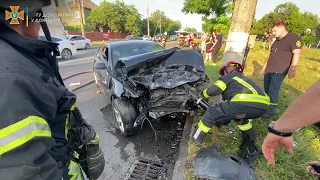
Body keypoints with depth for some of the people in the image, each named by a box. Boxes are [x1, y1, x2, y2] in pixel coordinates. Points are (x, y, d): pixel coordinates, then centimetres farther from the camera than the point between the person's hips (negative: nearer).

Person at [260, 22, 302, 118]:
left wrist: (293, 68, -25)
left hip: (279, 72, -8)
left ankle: (271, 110, 4)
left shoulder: (293, 38, -6)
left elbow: (296, 54, -15)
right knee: (267, 90, 11)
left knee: (273, 91, -7)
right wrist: (264, 66, 25)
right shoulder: (277, 41, 20)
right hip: (269, 70, 8)